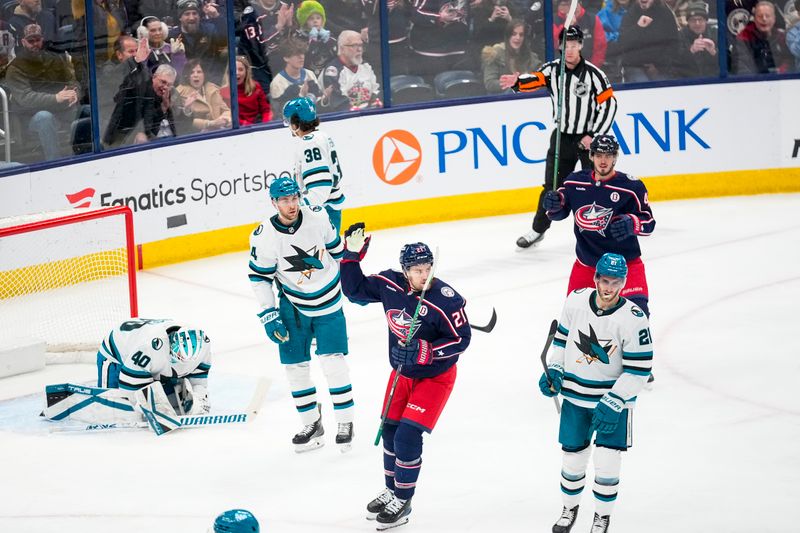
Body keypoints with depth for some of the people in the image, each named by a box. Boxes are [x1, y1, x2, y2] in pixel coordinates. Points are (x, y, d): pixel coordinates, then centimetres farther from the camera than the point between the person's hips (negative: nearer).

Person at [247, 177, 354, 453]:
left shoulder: (317, 217, -14)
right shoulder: (264, 237, -19)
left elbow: (335, 246, 6)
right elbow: (259, 277, -8)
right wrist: (269, 315, -10)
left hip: (328, 301, -1)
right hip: (293, 306, 1)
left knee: (333, 361, -8)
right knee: (295, 364, 3)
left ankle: (345, 422, 4)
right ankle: (312, 425, 18)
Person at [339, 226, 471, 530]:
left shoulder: (445, 299, -28)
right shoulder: (389, 285, -13)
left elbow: (461, 338, -21)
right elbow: (356, 289, 2)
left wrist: (426, 352, -31)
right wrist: (352, 255, -10)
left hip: (435, 377, -6)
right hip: (401, 373, 6)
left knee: (408, 437, -11)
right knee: (390, 432, 15)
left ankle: (403, 502, 6)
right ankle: (391, 490, 36)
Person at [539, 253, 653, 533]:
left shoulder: (633, 318, -20)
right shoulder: (576, 301, -8)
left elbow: (639, 370, -17)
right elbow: (562, 337, 10)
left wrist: (613, 404, -22)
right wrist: (554, 371, -1)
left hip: (615, 397, -3)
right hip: (576, 396, 3)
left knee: (607, 463, -5)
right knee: (572, 457, 12)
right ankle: (569, 507, 37)